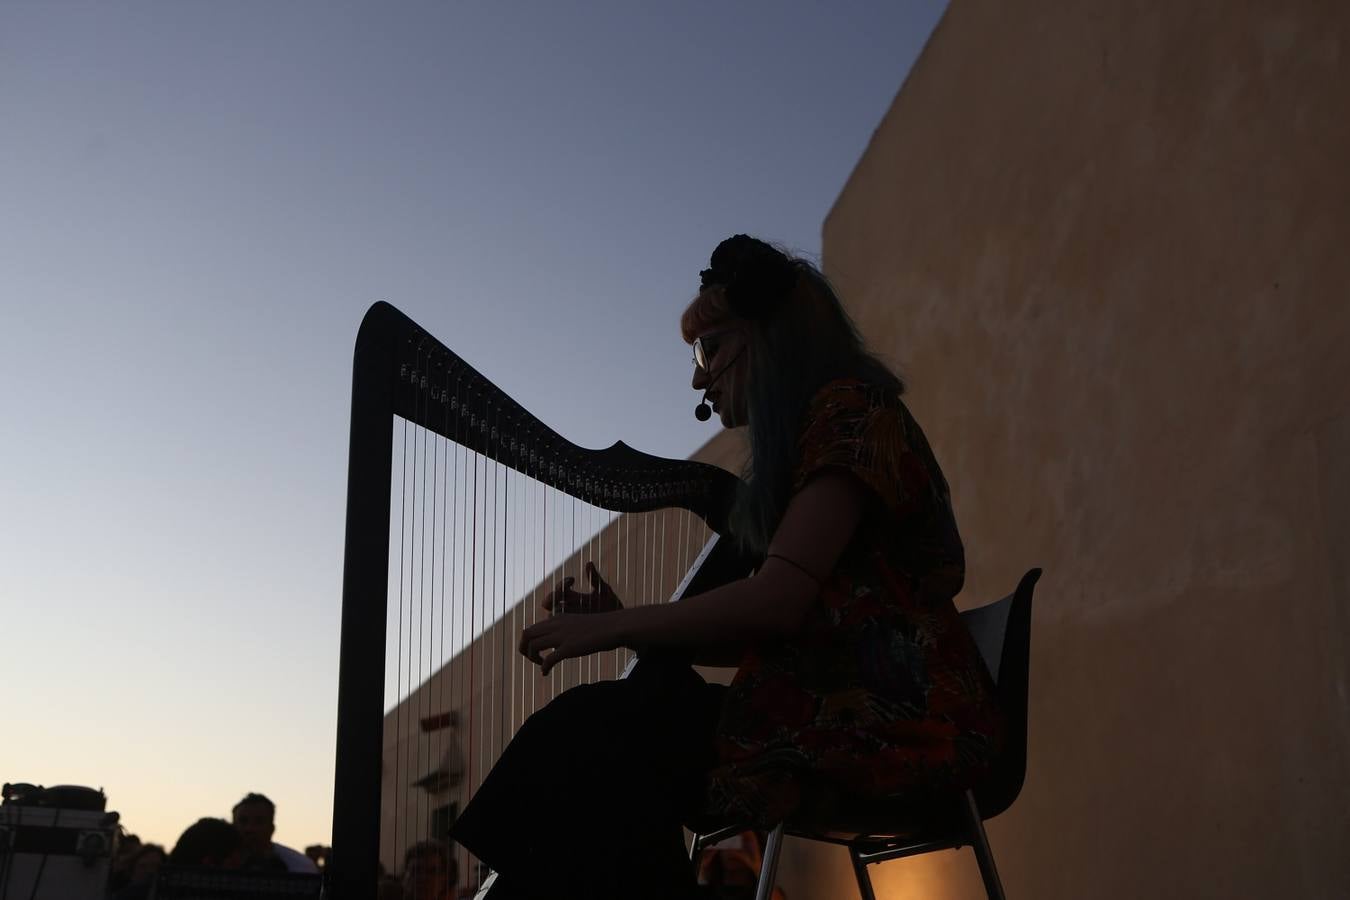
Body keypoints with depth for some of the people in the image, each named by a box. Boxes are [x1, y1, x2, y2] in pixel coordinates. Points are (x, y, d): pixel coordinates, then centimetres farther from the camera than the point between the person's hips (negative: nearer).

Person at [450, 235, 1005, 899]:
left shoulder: (850, 410, -5)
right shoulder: (794, 446, 23)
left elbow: (777, 603, -17)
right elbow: (758, 636, 16)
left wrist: (617, 629, -9)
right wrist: (630, 627, 5)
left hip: (894, 719, -8)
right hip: (835, 702, 8)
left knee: (594, 734, -17)